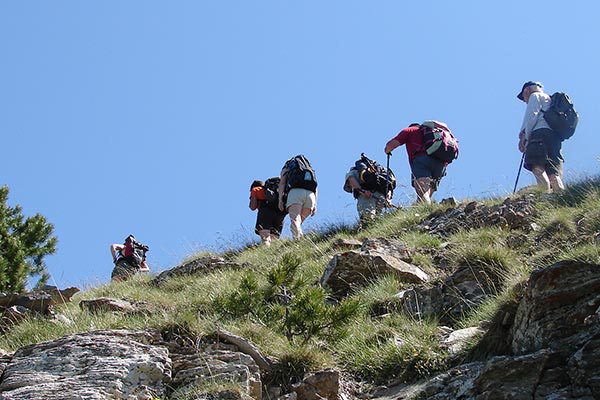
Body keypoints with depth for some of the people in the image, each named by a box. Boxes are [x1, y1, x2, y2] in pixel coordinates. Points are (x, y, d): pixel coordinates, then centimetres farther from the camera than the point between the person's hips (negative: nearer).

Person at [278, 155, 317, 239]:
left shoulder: (287, 167, 28)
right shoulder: (310, 169, 37)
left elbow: (282, 183, 11)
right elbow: (315, 188, 23)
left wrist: (280, 200, 3)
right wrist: (315, 205, 15)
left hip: (295, 191, -4)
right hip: (310, 194, 4)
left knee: (295, 221, -15)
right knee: (298, 223, 13)